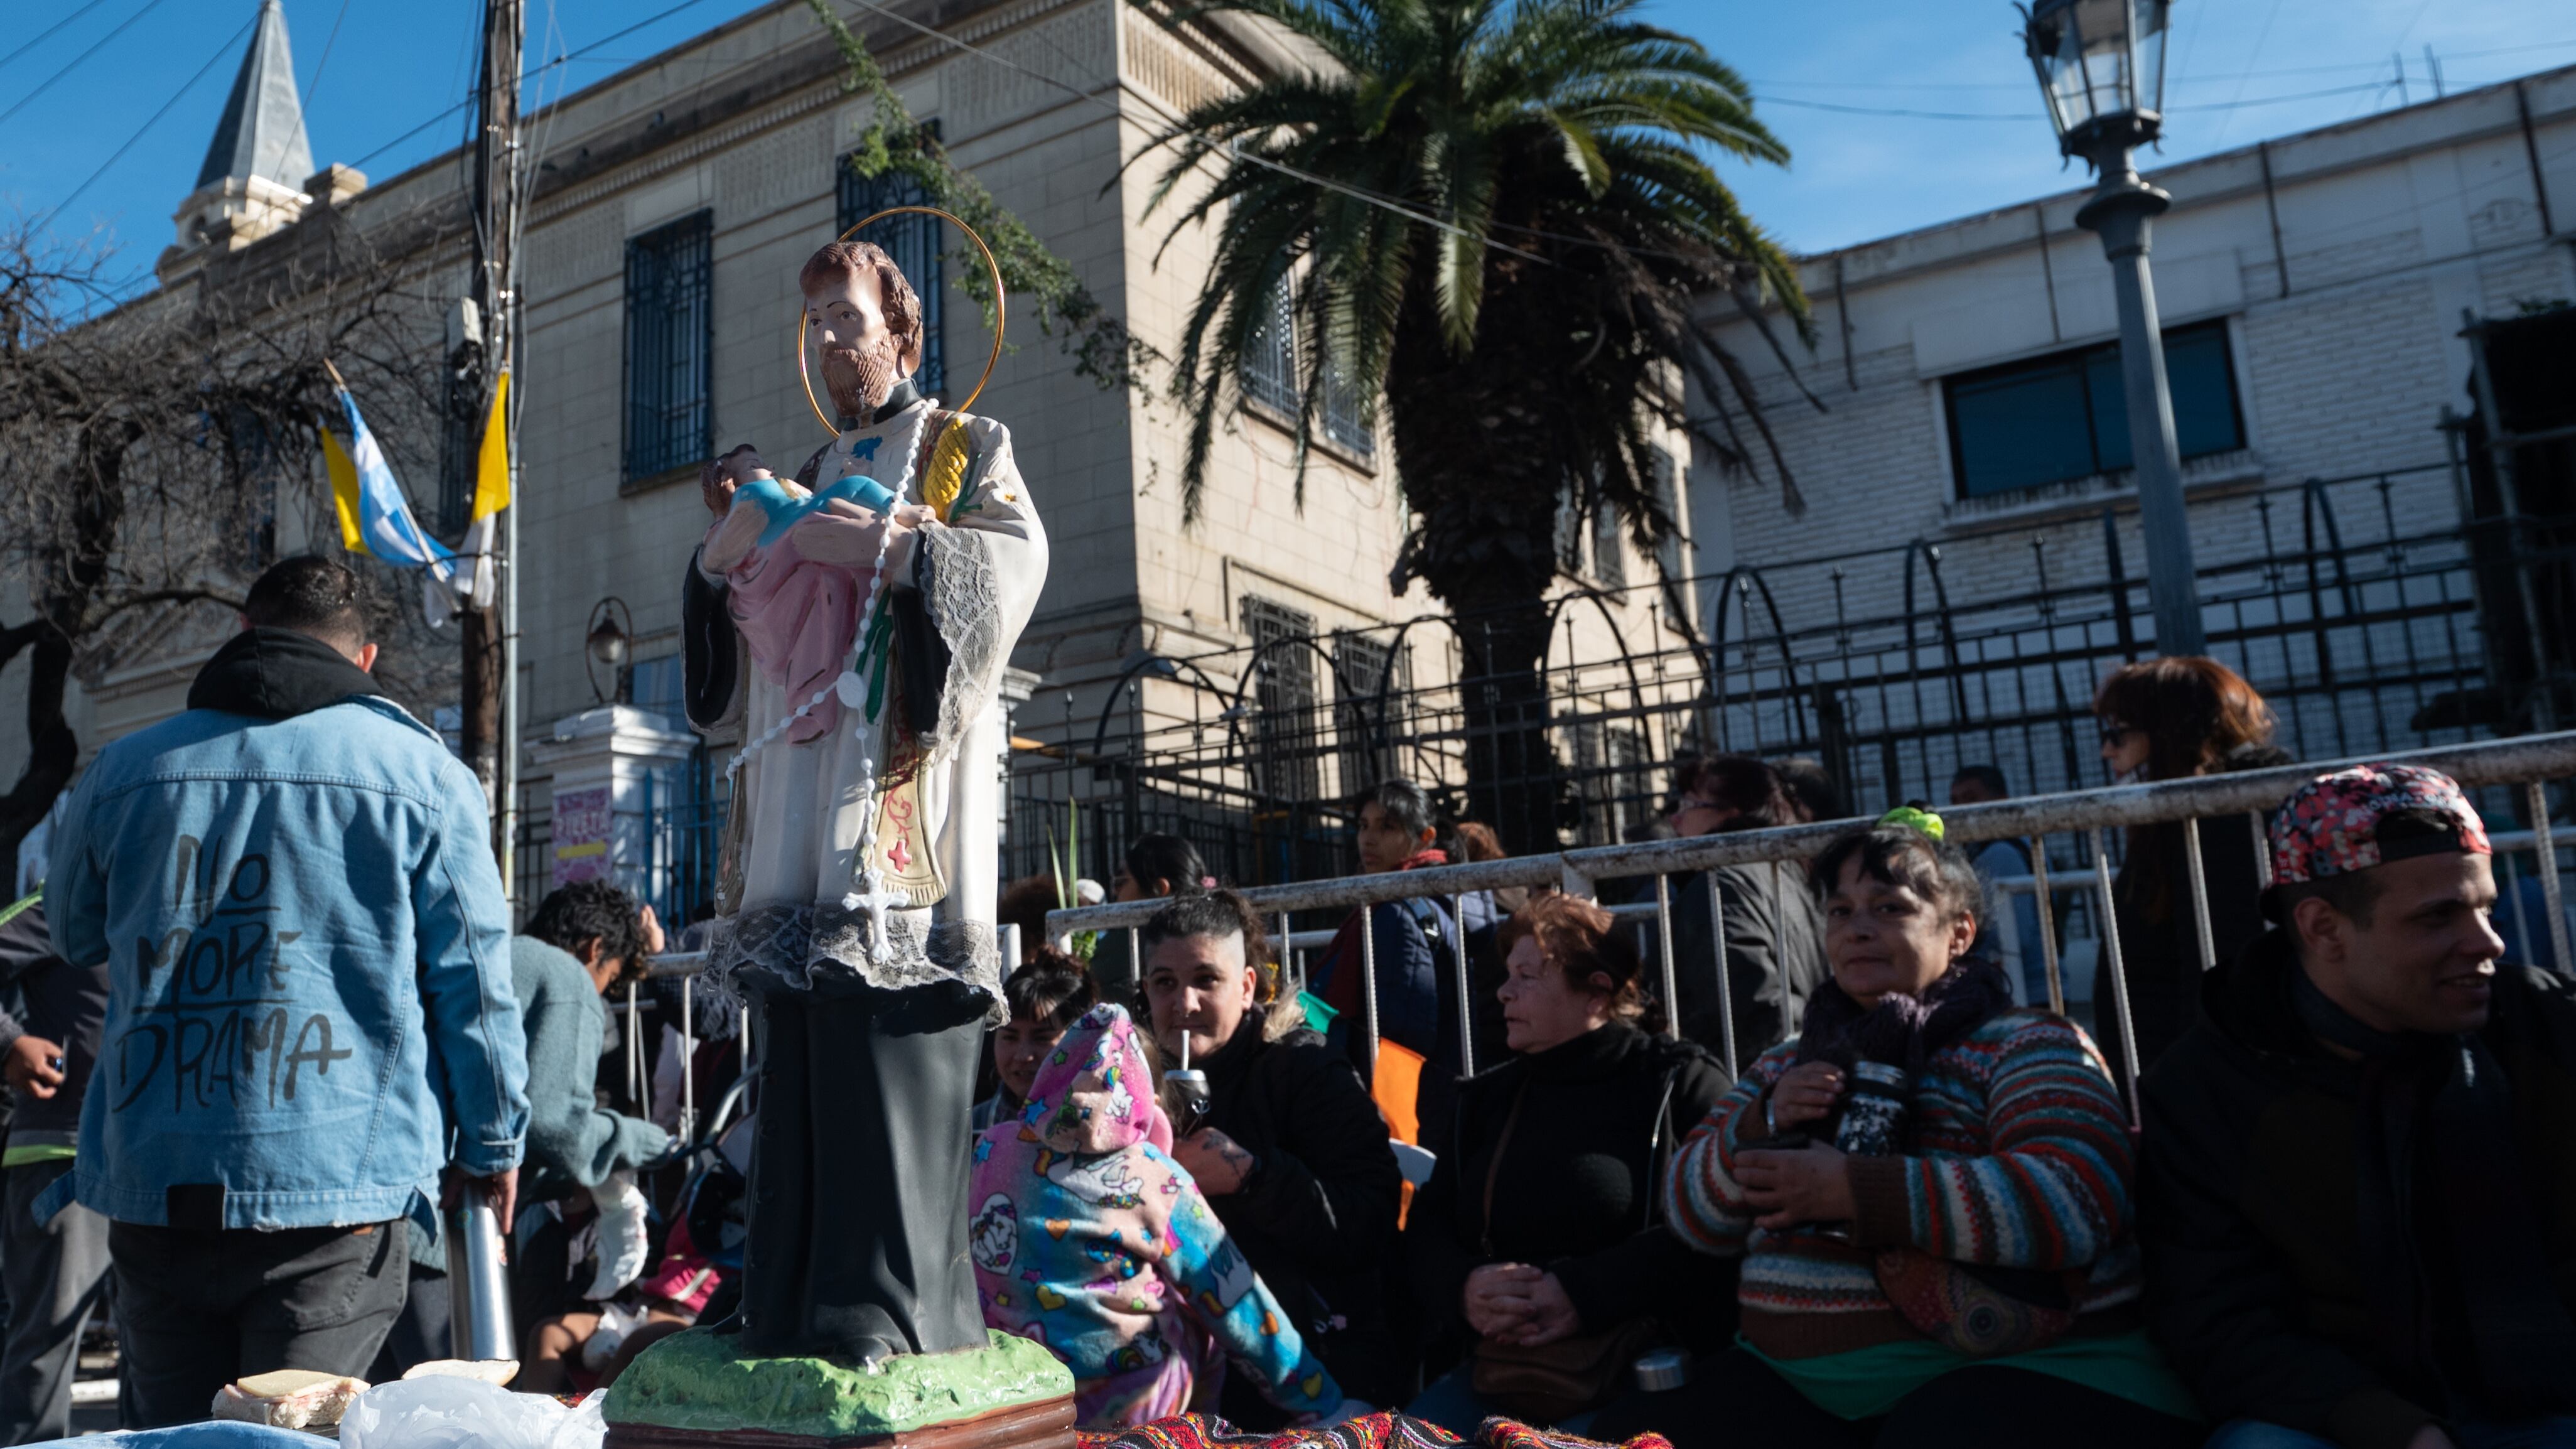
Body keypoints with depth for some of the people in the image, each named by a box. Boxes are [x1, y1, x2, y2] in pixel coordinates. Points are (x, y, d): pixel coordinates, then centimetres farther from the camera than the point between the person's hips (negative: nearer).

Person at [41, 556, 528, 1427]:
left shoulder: (123, 770, 7)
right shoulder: (425, 775, -2)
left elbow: (76, 939, 24)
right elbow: (473, 984, -1)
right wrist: (494, 1146, 10)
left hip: (153, 1191, 3)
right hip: (341, 1190, -3)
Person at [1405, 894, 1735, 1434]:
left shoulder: (1680, 1082, 0)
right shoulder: (1487, 1098, 18)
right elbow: (1426, 1224, 13)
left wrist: (1587, 1290, -19)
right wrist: (1463, 1286, -10)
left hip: (1639, 1374, -5)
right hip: (1497, 1368, 5)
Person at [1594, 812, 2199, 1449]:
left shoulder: (2024, 1046, 1)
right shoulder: (1787, 1065, 19)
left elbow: (2074, 1201, -18)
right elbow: (1693, 1214, 15)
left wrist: (1855, 1190, -19)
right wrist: (1763, 1122, -5)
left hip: (2016, 1372, -4)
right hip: (1792, 1381, 5)